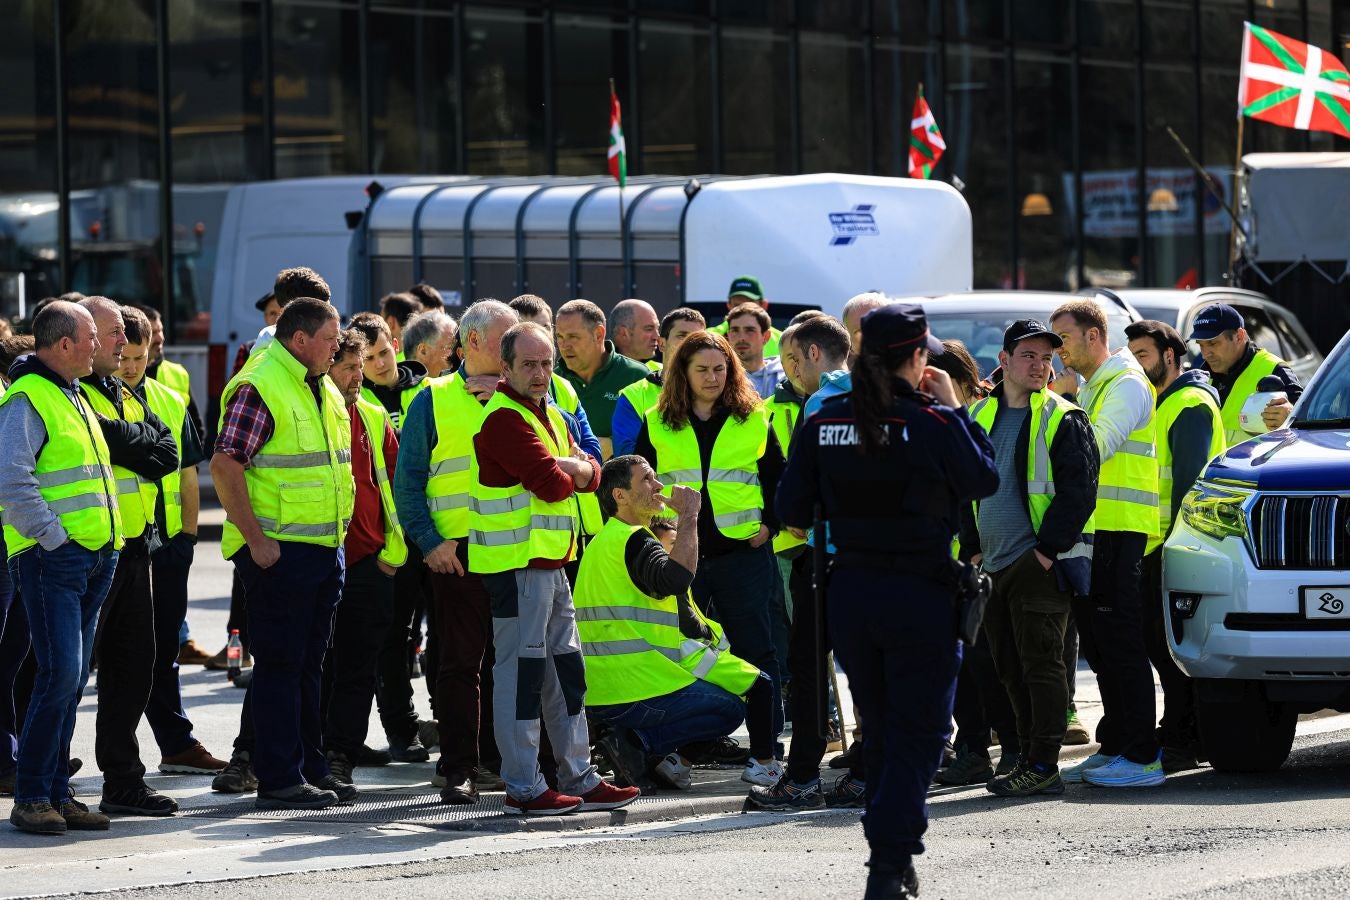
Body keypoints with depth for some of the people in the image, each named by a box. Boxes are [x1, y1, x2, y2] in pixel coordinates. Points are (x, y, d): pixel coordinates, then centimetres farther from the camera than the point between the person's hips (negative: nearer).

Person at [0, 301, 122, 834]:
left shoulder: (75, 398, 20)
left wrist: (107, 542, 19)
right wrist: (53, 536, -19)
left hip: (94, 559, 9)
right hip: (51, 561, -9)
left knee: (73, 679, 8)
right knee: (60, 674, -14)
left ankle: (57, 793, 12)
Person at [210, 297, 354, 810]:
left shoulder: (322, 391, 15)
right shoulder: (258, 389, -14)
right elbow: (225, 466, -20)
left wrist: (340, 527, 19)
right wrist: (256, 538, -21)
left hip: (324, 549, 9)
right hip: (279, 551, -9)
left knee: (308, 663, 14)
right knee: (279, 664, -6)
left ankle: (310, 767, 21)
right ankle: (279, 780, -3)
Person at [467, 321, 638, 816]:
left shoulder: (549, 413, 18)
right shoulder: (504, 418, -13)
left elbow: (589, 473, 11)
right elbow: (550, 484, -21)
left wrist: (578, 469, -11)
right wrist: (568, 475, 1)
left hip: (550, 562, 10)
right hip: (516, 565, -10)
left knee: (565, 671, 14)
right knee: (522, 670, -7)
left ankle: (579, 779, 20)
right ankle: (523, 788, -4)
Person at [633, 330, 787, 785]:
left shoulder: (753, 420, 4)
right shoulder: (657, 424, 6)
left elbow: (777, 477, 10)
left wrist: (768, 524, -1)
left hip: (742, 550, -1)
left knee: (754, 649, 0)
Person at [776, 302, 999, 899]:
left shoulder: (823, 423, -1)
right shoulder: (932, 422, -13)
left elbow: (792, 509, 2)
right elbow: (984, 479, 0)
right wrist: (954, 409, 5)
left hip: (850, 594, 4)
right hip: (920, 594, -4)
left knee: (880, 731, 19)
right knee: (918, 733, 2)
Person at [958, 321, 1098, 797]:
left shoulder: (1064, 420, -6)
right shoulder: (982, 416, 14)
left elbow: (1079, 491, -11)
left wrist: (1047, 549, -15)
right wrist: (973, 547, 14)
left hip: (1042, 564, -7)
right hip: (994, 563, 7)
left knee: (1040, 664, -8)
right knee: (1010, 667, 10)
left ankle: (1043, 766, -7)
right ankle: (1028, 756, 17)